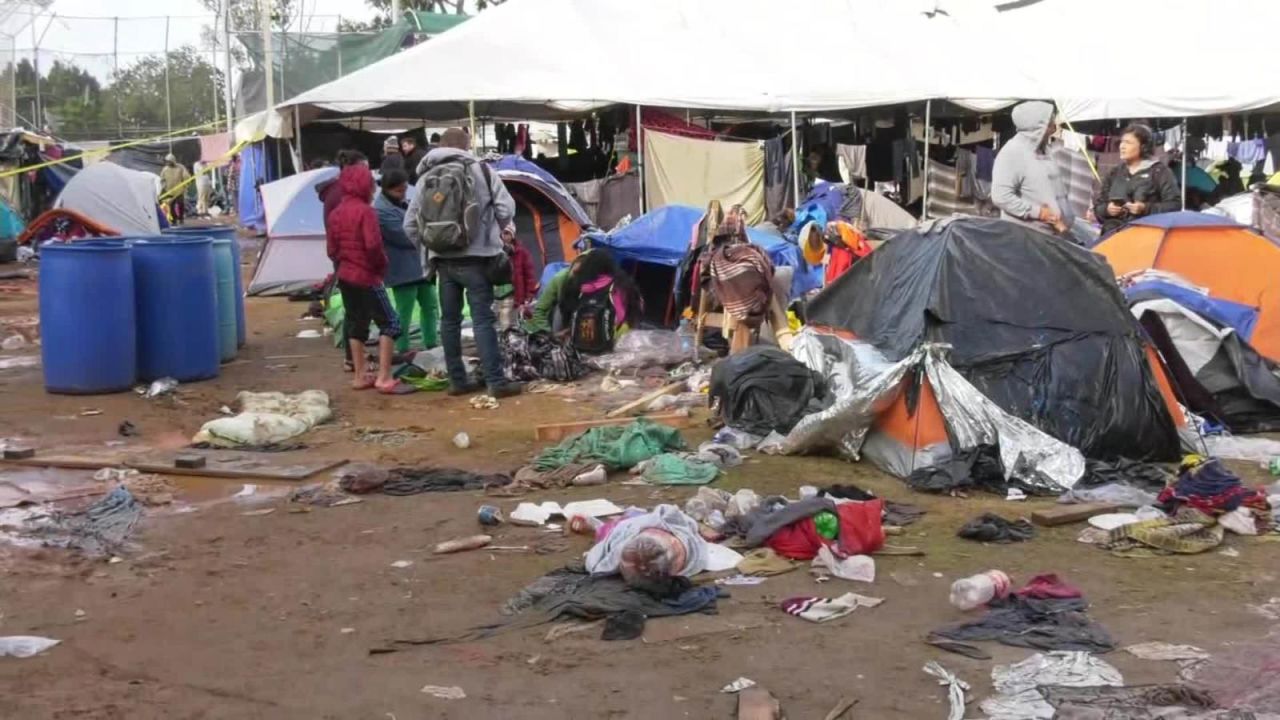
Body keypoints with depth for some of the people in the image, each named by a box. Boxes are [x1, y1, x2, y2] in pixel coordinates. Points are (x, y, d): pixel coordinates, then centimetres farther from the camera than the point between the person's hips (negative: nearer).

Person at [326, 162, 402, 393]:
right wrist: (382, 264, -6)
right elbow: (373, 244, -23)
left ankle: (360, 376, 19)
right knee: (389, 322, -1)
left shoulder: (335, 213, 7)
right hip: (367, 277, -8)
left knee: (356, 323, 15)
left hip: (345, 277, 8)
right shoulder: (365, 211, -15)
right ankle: (383, 377, -8)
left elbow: (331, 249, 9)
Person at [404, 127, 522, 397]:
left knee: (449, 319, 11)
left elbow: (410, 225, 5)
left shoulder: (425, 178, 9)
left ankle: (457, 380, 14)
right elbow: (505, 208, -6)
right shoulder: (479, 169, -3)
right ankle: (496, 382, -7)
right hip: (474, 258, -4)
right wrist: (503, 228, 15)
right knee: (483, 319, -5)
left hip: (443, 260, 4)